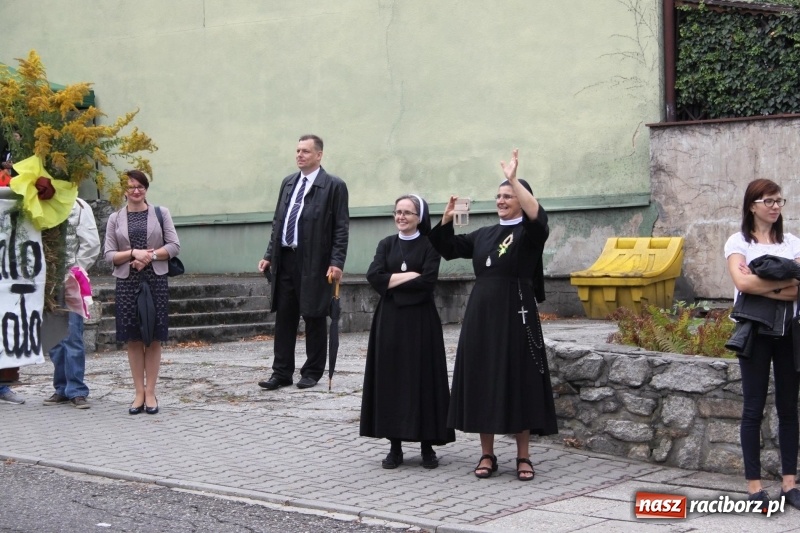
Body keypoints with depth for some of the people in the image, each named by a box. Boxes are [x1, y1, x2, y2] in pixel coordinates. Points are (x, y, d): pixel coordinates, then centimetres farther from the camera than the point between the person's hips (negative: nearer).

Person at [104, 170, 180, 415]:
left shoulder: (160, 213, 6)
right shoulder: (115, 218, 8)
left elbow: (174, 246, 1)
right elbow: (109, 255, 3)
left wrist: (150, 255, -12)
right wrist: (133, 253, -12)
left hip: (156, 280, -1)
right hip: (127, 282, 1)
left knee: (154, 338, 1)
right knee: (133, 339, 2)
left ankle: (150, 392, 7)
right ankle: (139, 393, 9)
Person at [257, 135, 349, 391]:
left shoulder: (333, 186, -4)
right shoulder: (288, 182, 14)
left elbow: (341, 228, -7)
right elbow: (277, 222, 18)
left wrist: (336, 262, -15)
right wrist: (269, 255, 12)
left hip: (314, 263, -5)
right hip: (285, 260, 6)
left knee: (314, 317, 3)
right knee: (284, 317, 7)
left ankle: (312, 372, 14)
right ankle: (281, 372, 12)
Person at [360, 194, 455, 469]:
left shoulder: (429, 245, 1)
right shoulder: (386, 245, 11)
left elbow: (427, 281, -14)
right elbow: (373, 276, -5)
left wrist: (392, 282, -9)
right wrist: (409, 275, -12)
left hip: (420, 320, -3)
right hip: (389, 320, 3)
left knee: (422, 379, -1)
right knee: (390, 379, 2)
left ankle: (427, 445, 6)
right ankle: (395, 446, 7)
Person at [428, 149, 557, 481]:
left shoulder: (529, 233, -3)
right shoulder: (484, 235, 15)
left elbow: (538, 216, -26)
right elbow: (447, 249, 23)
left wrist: (514, 179, -30)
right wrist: (447, 220, 6)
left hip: (515, 316, -5)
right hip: (481, 316, 6)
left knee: (518, 383, -1)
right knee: (482, 382, 5)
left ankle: (523, 457, 7)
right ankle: (487, 454, 13)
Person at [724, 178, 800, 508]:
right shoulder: (739, 242, 1)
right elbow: (742, 282, -16)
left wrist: (759, 285, -14)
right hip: (755, 330, -3)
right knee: (754, 407, -1)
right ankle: (754, 485, 2)